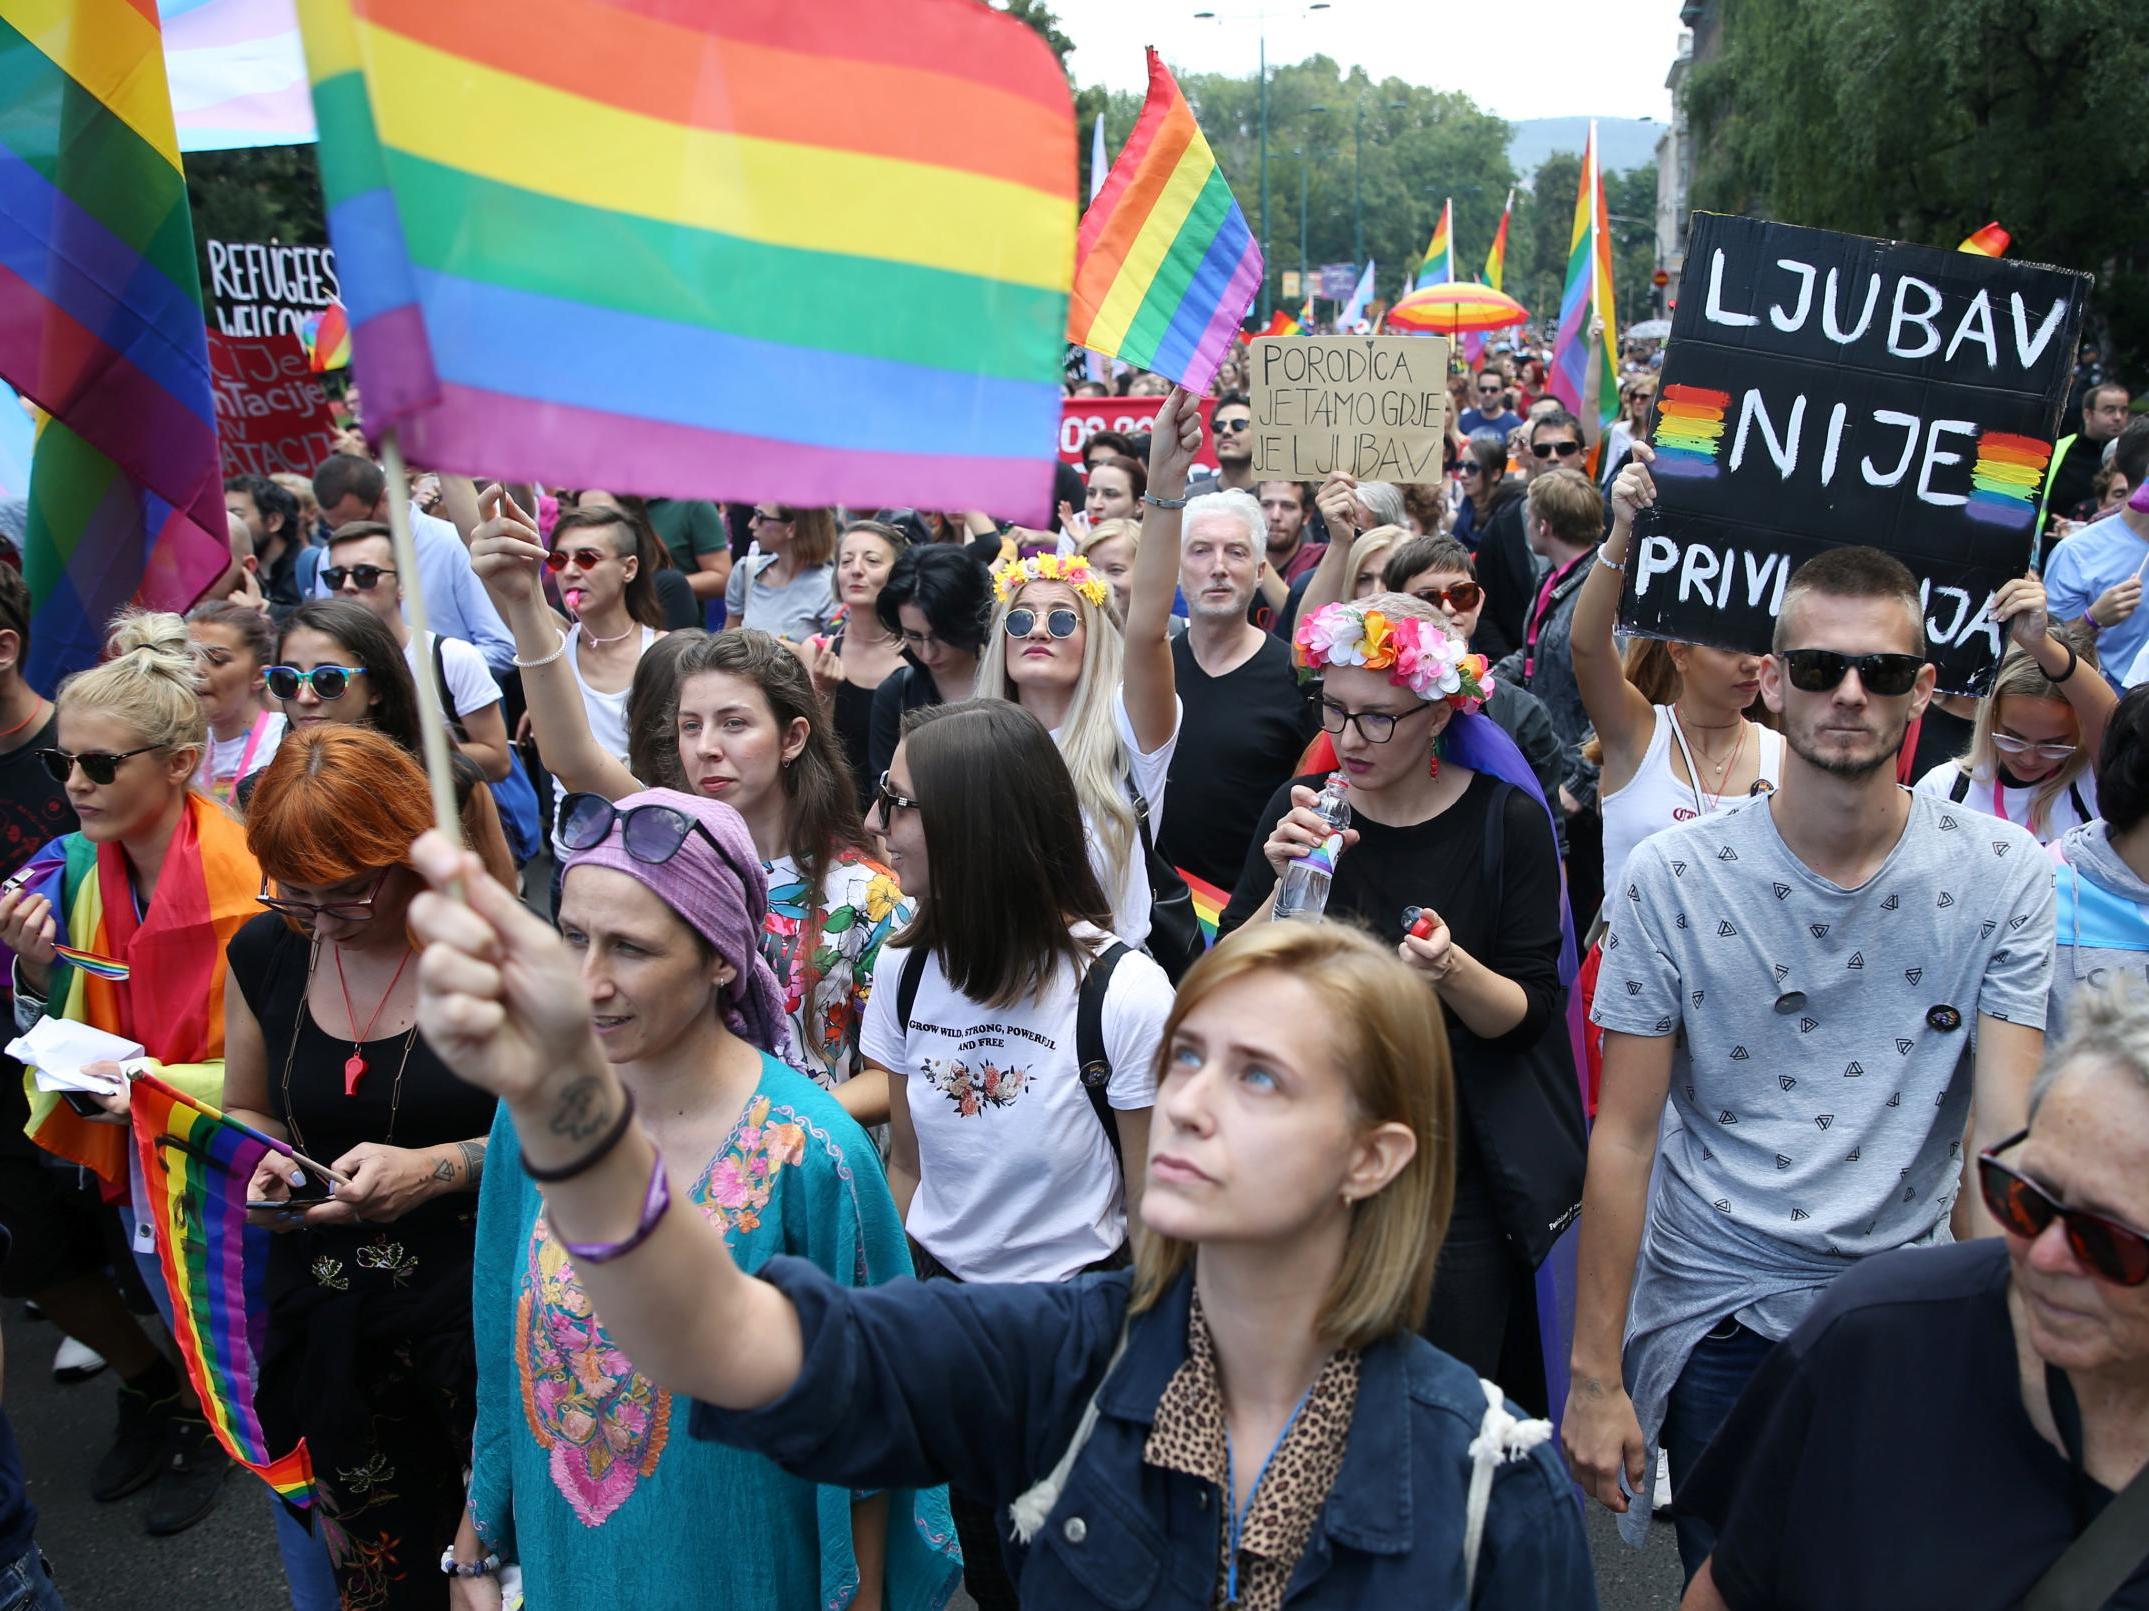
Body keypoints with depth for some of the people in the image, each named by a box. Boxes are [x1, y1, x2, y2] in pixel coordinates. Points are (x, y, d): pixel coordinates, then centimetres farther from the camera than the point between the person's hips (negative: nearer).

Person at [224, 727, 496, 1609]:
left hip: (482, 1311, -4)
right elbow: (245, 1114, 16)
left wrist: (438, 1168, -23)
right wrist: (261, 1166, -5)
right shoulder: (265, 951, 1)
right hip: (331, 1316, 4)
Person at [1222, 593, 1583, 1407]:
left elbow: (1529, 1014, -8)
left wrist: (1453, 971, -28)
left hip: (1460, 1183, -2)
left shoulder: (1506, 820, -9)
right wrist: (1286, 888, -20)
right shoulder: (1300, 809, -1)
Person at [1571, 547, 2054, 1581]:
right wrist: (1594, 1376, -7)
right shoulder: (1674, 876, -10)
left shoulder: (2003, 876, -7)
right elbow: (1624, 1136, -8)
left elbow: (2005, 1138, -11)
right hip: (1720, 1314, -1)